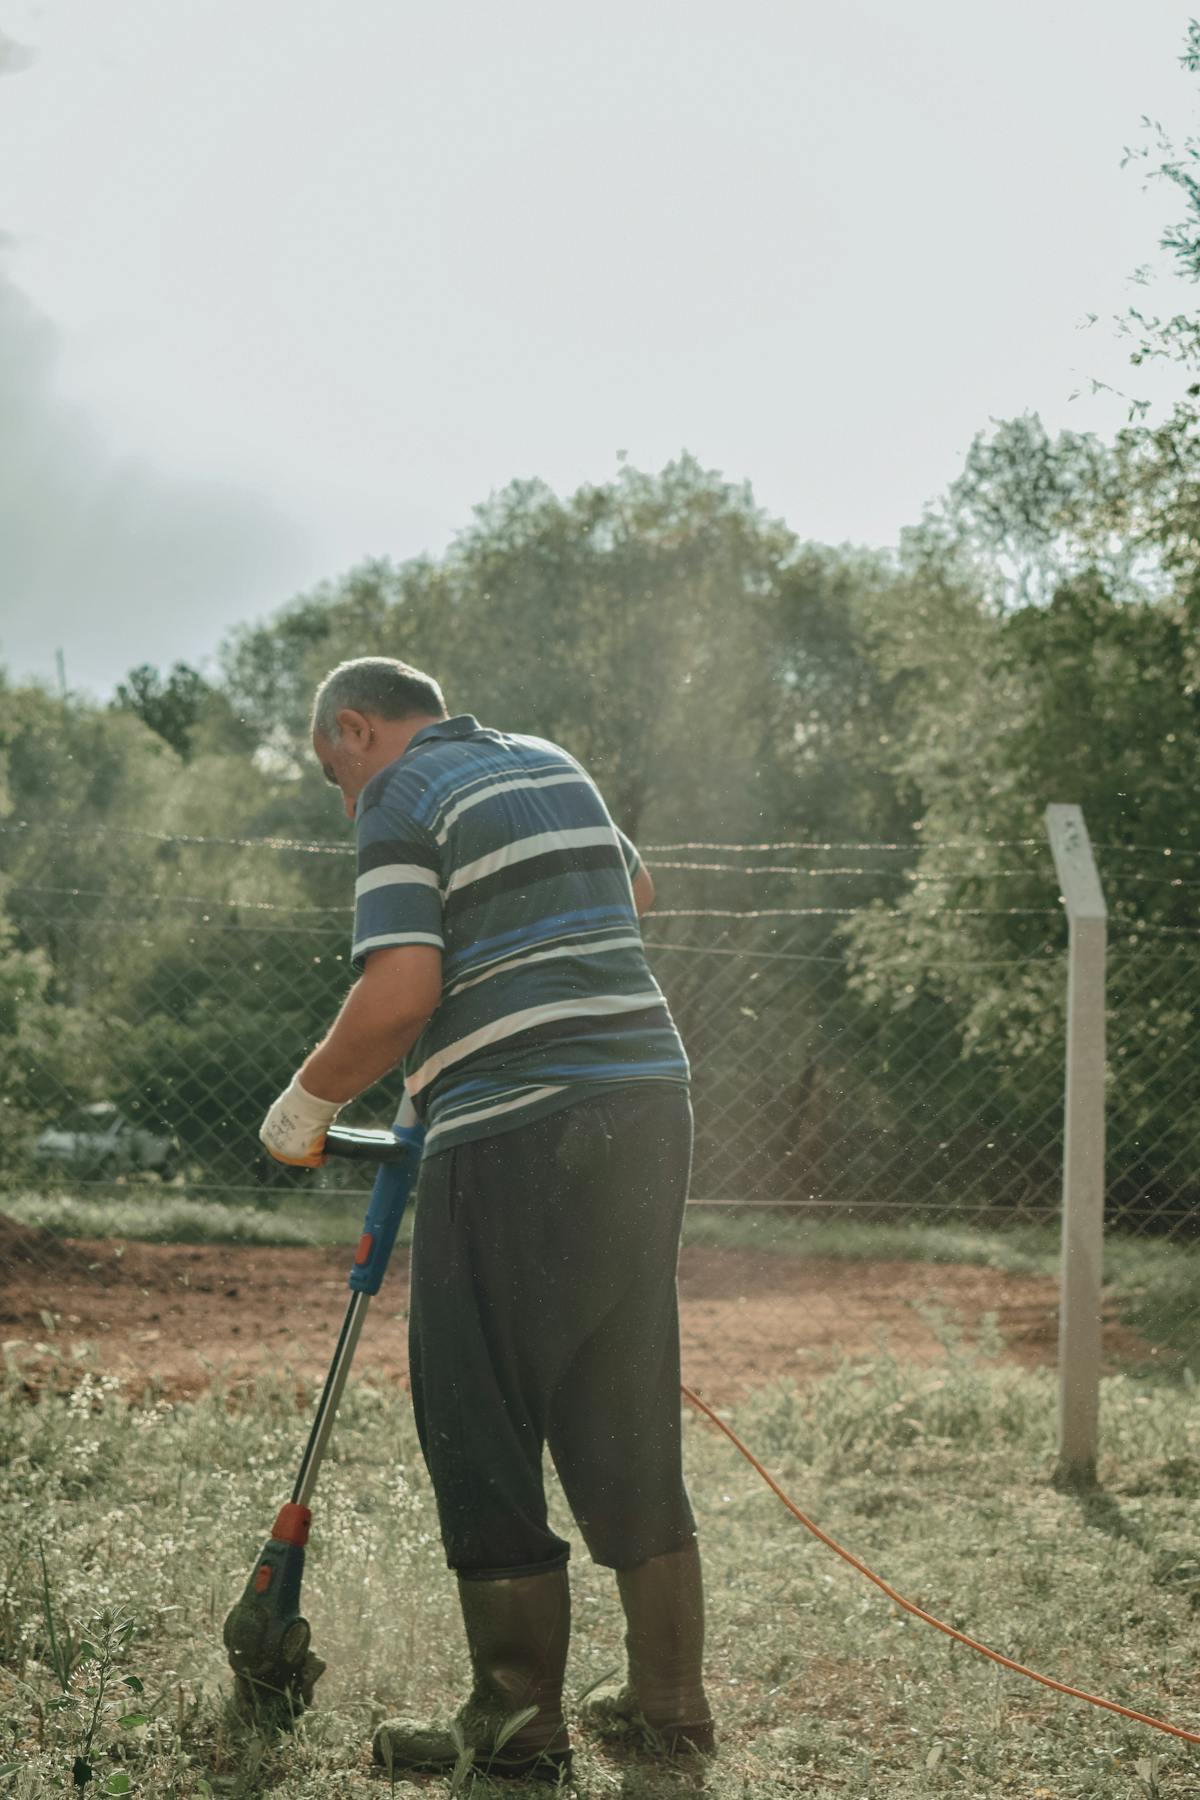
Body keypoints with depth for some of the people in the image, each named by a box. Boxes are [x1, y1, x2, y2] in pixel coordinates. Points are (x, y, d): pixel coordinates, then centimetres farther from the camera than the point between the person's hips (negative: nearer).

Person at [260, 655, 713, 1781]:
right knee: (629, 1416, 15)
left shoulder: (402, 801, -5)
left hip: (519, 1137, -8)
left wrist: (306, 1105, -3)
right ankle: (670, 1701, 20)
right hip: (649, 1103, 8)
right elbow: (630, 893, 38)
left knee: (481, 1432, 3)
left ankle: (520, 1724, 9)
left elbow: (399, 998, -17)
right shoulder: (550, 766, 19)